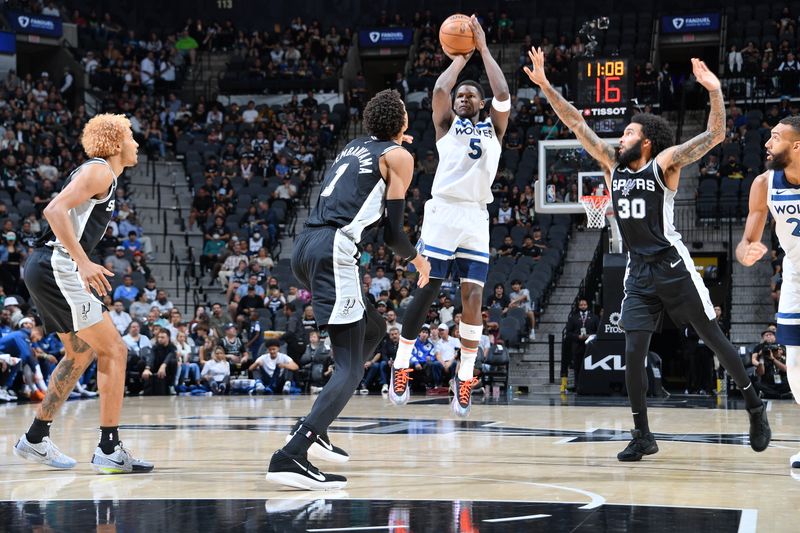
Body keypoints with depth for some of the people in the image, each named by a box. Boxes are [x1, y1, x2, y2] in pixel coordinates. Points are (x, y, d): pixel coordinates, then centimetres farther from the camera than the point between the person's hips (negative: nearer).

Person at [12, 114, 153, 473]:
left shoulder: (98, 172, 21)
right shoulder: (99, 171, -9)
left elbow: (60, 213, 26)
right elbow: (55, 210, -22)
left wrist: (84, 266, 23)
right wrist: (83, 262, -27)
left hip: (46, 268, 11)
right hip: (57, 267, -11)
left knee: (81, 354, 21)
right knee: (113, 350, -8)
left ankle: (35, 440, 26)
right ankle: (109, 450, -9)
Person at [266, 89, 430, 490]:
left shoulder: (354, 147, 24)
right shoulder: (397, 156, 3)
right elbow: (392, 230, 0)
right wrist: (416, 258, 20)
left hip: (305, 247, 8)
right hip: (334, 251, -8)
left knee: (373, 329, 25)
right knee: (350, 367, -9)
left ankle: (312, 428, 17)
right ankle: (291, 456, -27)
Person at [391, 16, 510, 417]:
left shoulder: (493, 128, 16)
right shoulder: (446, 125, 15)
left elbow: (503, 94, -1)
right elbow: (439, 89, -4)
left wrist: (483, 49, 3)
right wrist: (460, 56, 8)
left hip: (476, 218, 1)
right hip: (442, 212, -1)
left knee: (472, 295, -6)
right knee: (425, 292, -3)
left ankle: (465, 378, -1)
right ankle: (401, 366, 8)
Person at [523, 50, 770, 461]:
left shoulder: (664, 164, -4)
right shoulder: (613, 165, 10)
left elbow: (715, 135, -12)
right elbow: (577, 125, 9)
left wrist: (714, 91, -26)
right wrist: (545, 86, 3)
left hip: (672, 267, -5)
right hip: (638, 273, 5)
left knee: (713, 338, 2)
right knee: (633, 354, -2)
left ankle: (755, 407, 18)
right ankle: (642, 436, 7)